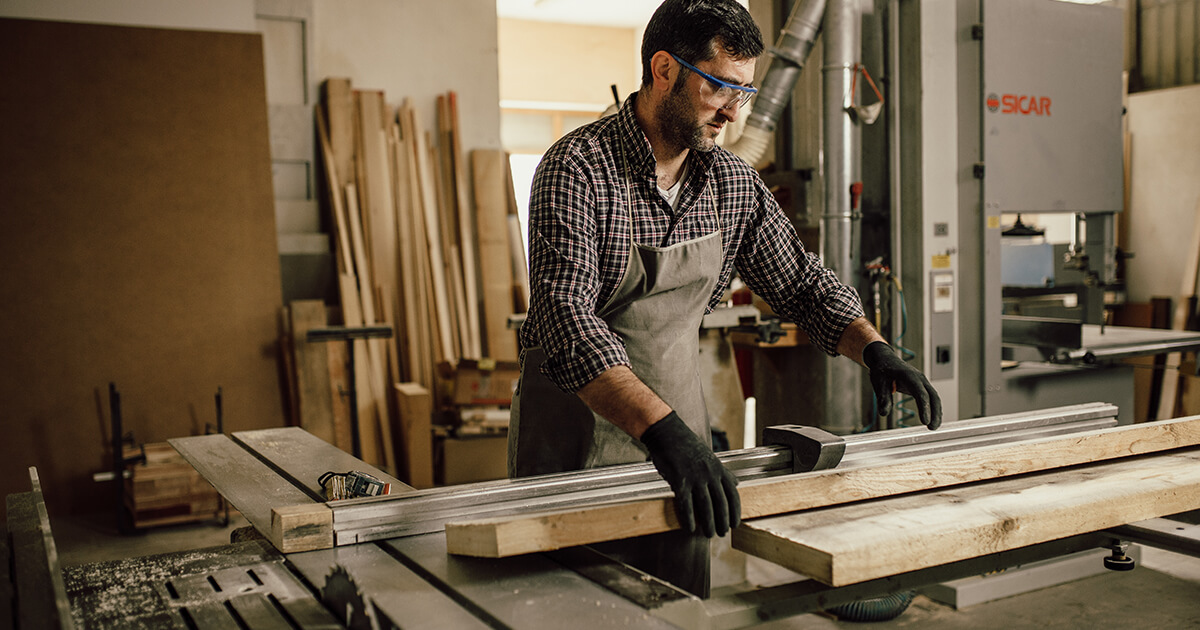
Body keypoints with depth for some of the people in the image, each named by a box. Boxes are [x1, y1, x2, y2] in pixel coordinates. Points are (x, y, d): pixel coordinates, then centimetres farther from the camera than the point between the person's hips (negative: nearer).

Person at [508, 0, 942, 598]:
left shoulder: (733, 183, 1)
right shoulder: (577, 168, -19)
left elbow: (801, 281, 10)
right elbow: (567, 318, -31)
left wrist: (874, 348, -9)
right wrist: (661, 428, -44)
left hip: (679, 430, 6)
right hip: (576, 437, -5)